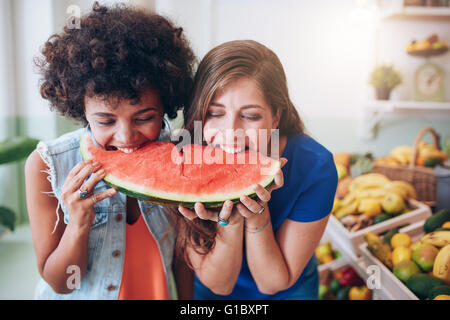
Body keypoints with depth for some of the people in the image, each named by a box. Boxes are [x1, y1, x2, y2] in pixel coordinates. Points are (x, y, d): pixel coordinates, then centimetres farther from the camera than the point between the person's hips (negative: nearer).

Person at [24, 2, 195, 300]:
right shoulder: (45, 166, -23)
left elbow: (181, 256, -7)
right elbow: (59, 283, -17)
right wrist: (79, 224, -32)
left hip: (161, 293, 2)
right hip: (80, 296, -1)